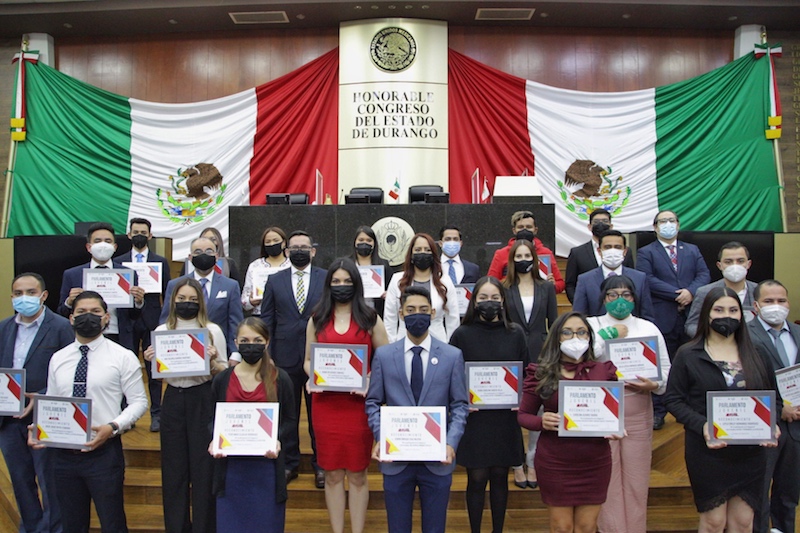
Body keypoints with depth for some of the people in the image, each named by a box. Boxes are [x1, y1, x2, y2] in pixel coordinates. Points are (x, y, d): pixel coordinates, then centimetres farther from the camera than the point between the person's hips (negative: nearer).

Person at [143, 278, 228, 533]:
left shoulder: (212, 330, -2)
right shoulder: (162, 331, 7)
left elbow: (224, 372, -1)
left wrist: (212, 361, -20)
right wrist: (151, 361, -6)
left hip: (203, 399, -3)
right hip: (173, 399, 3)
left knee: (203, 465, 1)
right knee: (173, 466, 11)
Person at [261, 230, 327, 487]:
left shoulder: (327, 278, 2)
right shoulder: (274, 280, 6)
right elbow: (267, 319, 6)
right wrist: (267, 355, 0)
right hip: (285, 356, 1)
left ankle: (320, 464, 23)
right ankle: (289, 463, 26)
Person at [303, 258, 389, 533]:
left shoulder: (370, 318, 4)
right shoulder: (317, 319, 10)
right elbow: (308, 360, 14)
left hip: (359, 403, -1)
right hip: (326, 403, 2)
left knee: (357, 473, 7)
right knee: (332, 473, 8)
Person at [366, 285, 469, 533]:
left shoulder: (452, 356, 0)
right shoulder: (383, 355, 2)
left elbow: (459, 405, 1)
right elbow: (373, 402, 4)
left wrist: (451, 443, -13)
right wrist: (380, 438, -11)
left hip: (437, 457, 0)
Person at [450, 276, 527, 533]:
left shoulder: (515, 333, 4)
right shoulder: (462, 334, -2)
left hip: (506, 417, 2)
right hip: (473, 416, -2)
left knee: (500, 476, 11)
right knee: (477, 478, 4)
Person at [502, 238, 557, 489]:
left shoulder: (546, 288, 6)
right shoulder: (505, 289, 2)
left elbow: (554, 324, 7)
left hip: (540, 356, 1)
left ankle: (533, 462, 19)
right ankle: (517, 463, 16)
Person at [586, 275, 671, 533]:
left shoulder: (649, 327, 12)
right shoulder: (592, 325, 6)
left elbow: (665, 369, 9)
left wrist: (654, 384, -11)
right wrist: (609, 334, -7)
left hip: (638, 411, 2)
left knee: (636, 476, 6)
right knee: (606, 476, 2)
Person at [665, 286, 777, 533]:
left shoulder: (756, 354, 7)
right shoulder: (688, 355, -3)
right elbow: (673, 400, -6)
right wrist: (702, 425, -20)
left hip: (750, 451, 3)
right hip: (708, 451, -3)